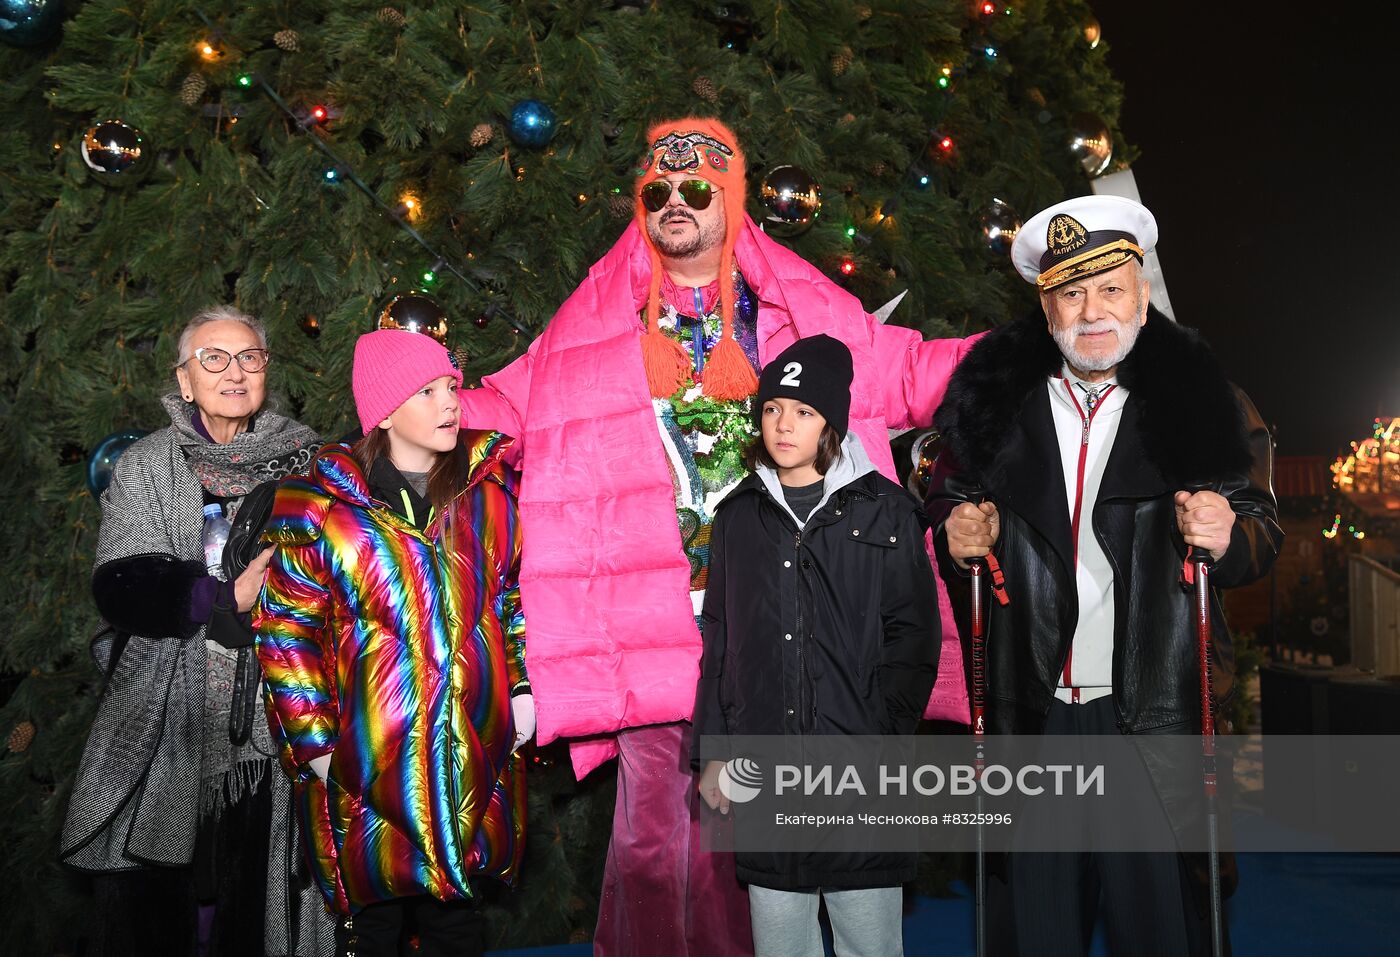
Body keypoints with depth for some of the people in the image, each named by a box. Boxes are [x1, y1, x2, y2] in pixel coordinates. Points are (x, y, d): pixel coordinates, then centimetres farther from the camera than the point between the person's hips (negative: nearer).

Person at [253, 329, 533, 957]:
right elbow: (287, 630, -3)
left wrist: (522, 688, 4)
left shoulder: (490, 482, 3)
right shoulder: (320, 504, -7)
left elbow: (518, 590, 10)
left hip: (474, 747, 3)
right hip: (366, 758, -2)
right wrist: (312, 743, -5)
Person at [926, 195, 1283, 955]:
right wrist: (960, 538, -7)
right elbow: (948, 500, 14)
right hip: (1031, 705, 2)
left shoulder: (1201, 400, -1)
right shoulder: (996, 398, 3)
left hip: (1155, 709, -1)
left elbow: (1261, 534, 4)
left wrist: (1227, 536, -17)